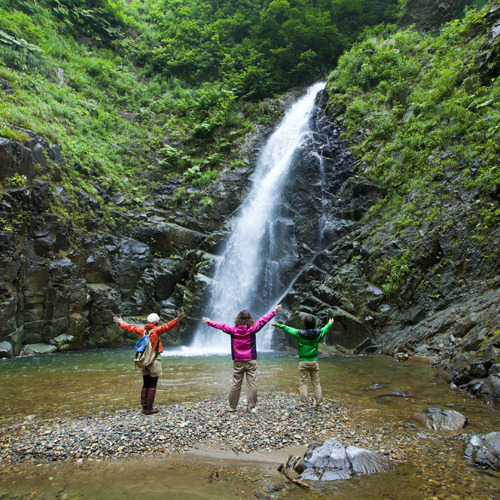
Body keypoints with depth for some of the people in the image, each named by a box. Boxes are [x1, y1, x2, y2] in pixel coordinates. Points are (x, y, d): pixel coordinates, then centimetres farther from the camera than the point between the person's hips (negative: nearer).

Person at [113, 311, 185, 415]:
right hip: (154, 361, -6)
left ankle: (144, 407, 17)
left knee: (145, 385, 12)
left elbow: (130, 327, 21)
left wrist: (121, 323, 37)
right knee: (152, 386, -1)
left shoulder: (143, 330, 7)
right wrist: (177, 320, -38)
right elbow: (166, 326, -26)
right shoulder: (156, 330, -9)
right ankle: (149, 409, 1)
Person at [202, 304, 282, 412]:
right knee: (252, 384, 3)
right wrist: (274, 311, 7)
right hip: (251, 361, -2)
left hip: (238, 362, 2)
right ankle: (252, 406, 7)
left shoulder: (233, 330, -3)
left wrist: (209, 322, 25)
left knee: (235, 384, 8)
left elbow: (221, 325, 10)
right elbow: (263, 320, -1)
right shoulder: (252, 329, -8)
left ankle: (232, 406, 17)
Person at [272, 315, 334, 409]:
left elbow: (287, 328, 0)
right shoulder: (318, 333, -5)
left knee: (303, 383, 3)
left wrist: (277, 324, 14)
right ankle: (318, 403, 15)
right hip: (314, 361, 3)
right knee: (316, 383, 10)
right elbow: (325, 329, 18)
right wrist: (330, 323, 39)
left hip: (303, 362, -3)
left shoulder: (300, 333, -13)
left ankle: (304, 404, 5)